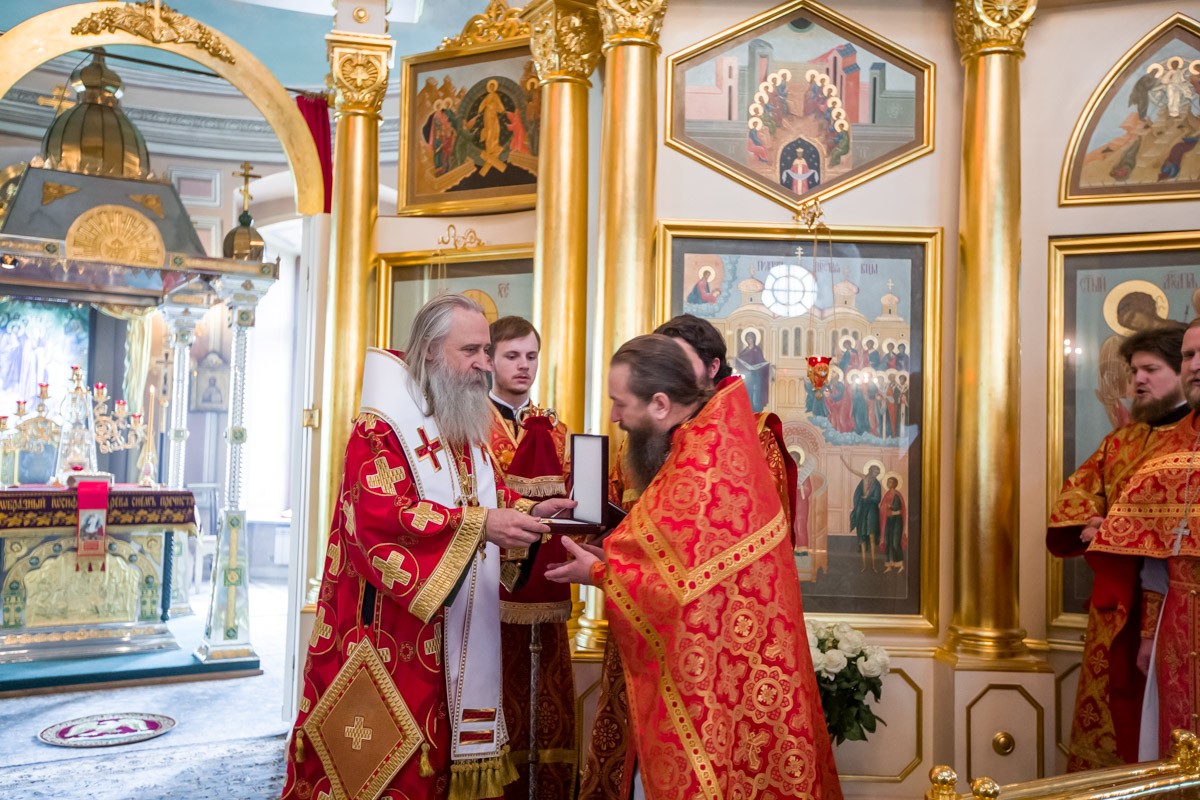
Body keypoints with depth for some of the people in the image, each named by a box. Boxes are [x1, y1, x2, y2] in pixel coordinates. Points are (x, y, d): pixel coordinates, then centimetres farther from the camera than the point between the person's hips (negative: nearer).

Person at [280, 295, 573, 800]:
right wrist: (480, 525, -32)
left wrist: (529, 510, -1)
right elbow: (381, 514, -27)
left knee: (435, 749, 13)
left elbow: (487, 497, 20)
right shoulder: (380, 427, -13)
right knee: (382, 758, 0)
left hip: (455, 633, 7)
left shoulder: (467, 430, 13)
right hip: (391, 631, -7)